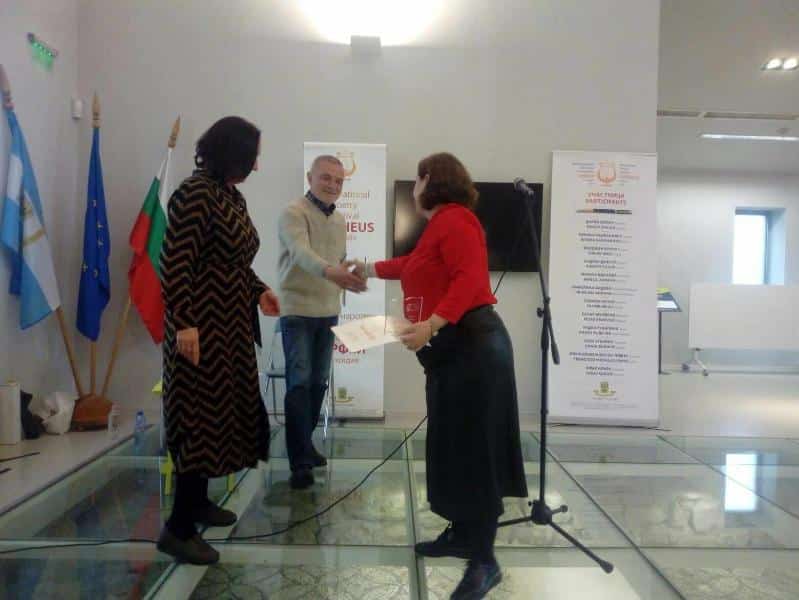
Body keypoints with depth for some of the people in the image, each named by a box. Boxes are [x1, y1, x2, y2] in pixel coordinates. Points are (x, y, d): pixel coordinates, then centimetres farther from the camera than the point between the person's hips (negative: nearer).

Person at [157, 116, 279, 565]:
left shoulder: (233, 196, 12)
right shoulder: (195, 193, -15)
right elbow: (176, 263, -21)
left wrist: (259, 291, 8)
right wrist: (184, 323, -24)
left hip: (231, 324, 9)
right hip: (202, 325, -9)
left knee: (221, 410, 15)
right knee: (202, 413, -6)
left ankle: (198, 499, 31)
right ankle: (179, 528, 5)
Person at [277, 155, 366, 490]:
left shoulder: (340, 221, 13)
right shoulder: (293, 213, -11)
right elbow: (301, 252, -30)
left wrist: (351, 277, -3)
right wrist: (329, 271, -48)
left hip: (329, 312, 7)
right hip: (298, 310, -7)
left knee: (318, 383, 11)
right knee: (299, 382, -10)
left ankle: (304, 445, 25)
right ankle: (300, 462, -7)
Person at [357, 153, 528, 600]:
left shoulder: (454, 219, -10)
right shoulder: (440, 225, 21)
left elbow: (470, 280, -23)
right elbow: (417, 267, 38)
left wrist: (430, 325, -29)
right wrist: (370, 269, 50)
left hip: (472, 346, -10)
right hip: (451, 348, 10)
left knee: (473, 450, -6)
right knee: (452, 447, 14)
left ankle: (485, 561, 4)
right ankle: (461, 536, 28)